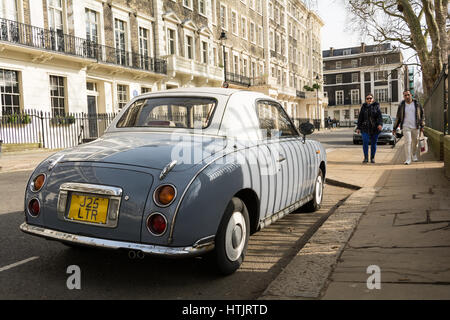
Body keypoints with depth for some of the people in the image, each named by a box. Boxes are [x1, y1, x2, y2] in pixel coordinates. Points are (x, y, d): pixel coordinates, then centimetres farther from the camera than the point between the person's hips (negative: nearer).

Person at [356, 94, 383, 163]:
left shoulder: (376, 106, 5)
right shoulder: (363, 107, 9)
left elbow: (379, 116, -5)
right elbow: (360, 118, 11)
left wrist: (380, 124, -21)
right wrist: (358, 127, 6)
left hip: (374, 128, 0)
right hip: (365, 128, 1)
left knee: (373, 143, 4)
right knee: (365, 142, -10)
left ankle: (372, 158, 17)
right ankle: (366, 158, -1)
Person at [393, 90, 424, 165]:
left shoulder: (417, 104, 4)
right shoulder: (401, 105, 1)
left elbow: (422, 115, 10)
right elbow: (398, 117, 7)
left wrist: (422, 126, 5)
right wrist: (394, 128, 7)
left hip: (415, 127, 2)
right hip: (406, 127, -2)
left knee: (415, 142, 10)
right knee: (407, 142, -12)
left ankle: (414, 155, 35)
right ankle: (408, 159, -10)